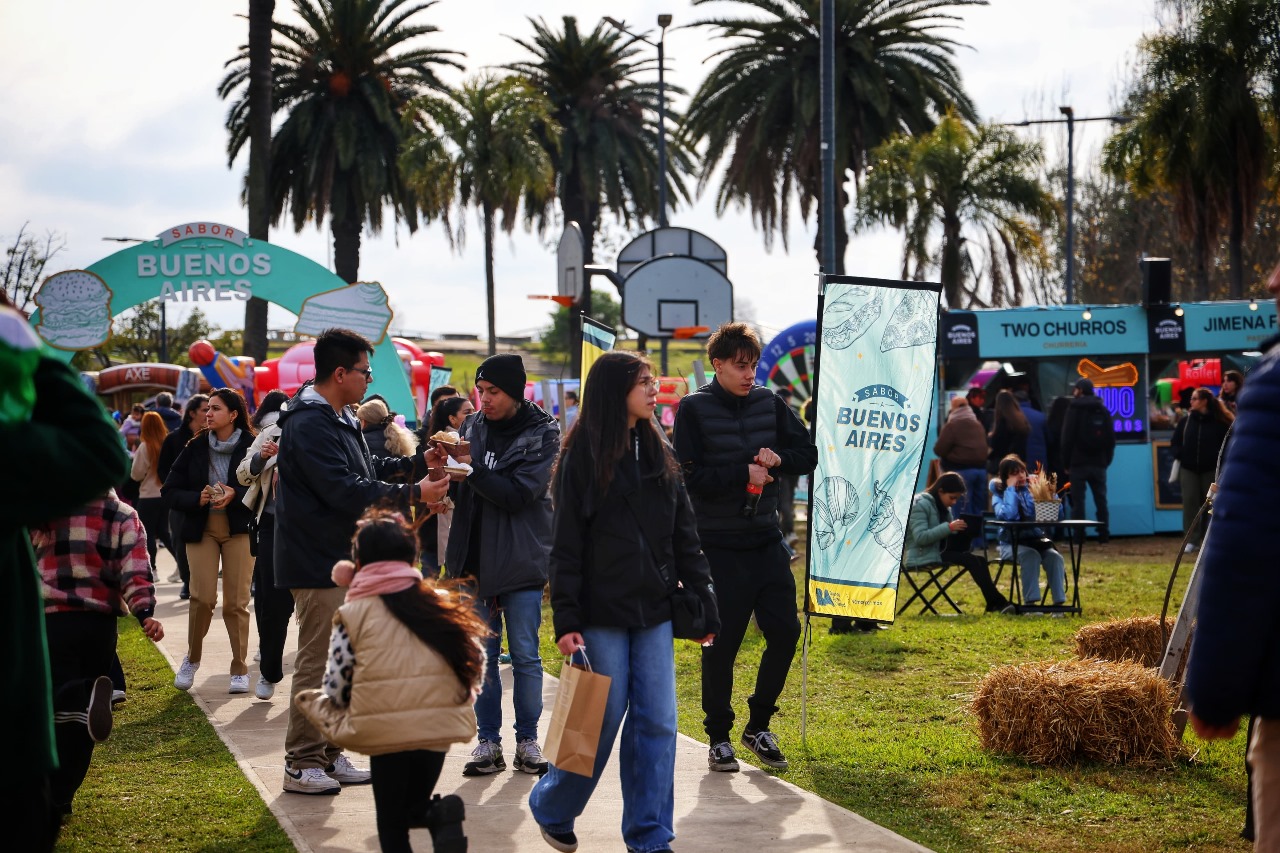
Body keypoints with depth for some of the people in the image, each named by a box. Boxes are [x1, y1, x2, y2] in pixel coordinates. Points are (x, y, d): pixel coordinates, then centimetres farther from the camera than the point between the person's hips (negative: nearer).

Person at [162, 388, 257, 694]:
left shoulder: (251, 447, -4)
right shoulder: (196, 447, 2)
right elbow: (170, 491, 4)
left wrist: (235, 495, -21)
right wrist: (198, 498, -13)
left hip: (239, 528, -1)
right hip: (201, 529, 1)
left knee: (236, 602, -3)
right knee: (203, 596, -10)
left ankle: (240, 669, 11)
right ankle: (192, 658, 14)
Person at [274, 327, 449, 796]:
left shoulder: (339, 419, 15)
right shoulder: (308, 424, -20)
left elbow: (365, 468, 21)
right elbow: (345, 489, -26)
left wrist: (414, 461, 8)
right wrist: (412, 493, -23)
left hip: (341, 559, 11)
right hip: (317, 563, -11)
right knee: (316, 662, -5)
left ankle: (328, 755, 24)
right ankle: (302, 764, 2)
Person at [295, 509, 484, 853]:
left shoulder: (352, 616, 1)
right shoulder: (445, 604, 10)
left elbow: (335, 689, 1)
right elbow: (476, 664, 11)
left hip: (385, 731, -3)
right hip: (440, 727, 3)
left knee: (392, 825, 14)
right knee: (414, 808, 24)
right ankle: (439, 816, -8)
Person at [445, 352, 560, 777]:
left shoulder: (543, 432, -8)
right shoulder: (473, 426, 5)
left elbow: (518, 494, -17)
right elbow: (460, 487, 10)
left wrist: (472, 469, -23)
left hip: (521, 562, -4)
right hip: (476, 558, 4)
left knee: (525, 655, 3)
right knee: (482, 654, 7)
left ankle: (527, 740, 14)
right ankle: (488, 742, 14)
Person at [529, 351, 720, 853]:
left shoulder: (659, 455, 10)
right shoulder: (583, 458, -5)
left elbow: (685, 537, 11)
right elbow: (566, 546, -7)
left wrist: (704, 603, 7)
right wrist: (566, 621, -12)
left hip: (654, 610, 5)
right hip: (602, 613, -5)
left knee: (657, 722, 2)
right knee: (602, 720, 0)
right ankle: (551, 808, 23)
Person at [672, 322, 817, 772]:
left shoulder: (769, 403, 6)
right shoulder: (694, 409, -7)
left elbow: (808, 455, 9)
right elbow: (690, 476, -14)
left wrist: (778, 458, -10)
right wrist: (744, 473, -16)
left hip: (767, 540, 5)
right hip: (720, 545, -5)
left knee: (784, 631, 3)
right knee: (723, 641, 0)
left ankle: (759, 725, 20)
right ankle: (718, 736, 14)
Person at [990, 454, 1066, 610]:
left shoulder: (1031, 490, 10)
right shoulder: (999, 494, 2)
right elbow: (1007, 515, -22)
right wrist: (1011, 489, -14)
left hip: (1036, 540, 3)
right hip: (1011, 543, -3)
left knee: (1055, 556, -26)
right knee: (1031, 555, -34)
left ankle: (1059, 602, -27)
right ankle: (1030, 602, -35)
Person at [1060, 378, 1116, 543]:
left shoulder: (1074, 408, -4)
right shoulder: (1103, 410, 10)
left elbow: (1067, 438, -8)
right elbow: (1111, 438, 8)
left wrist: (1066, 463, -3)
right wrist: (1107, 460, 9)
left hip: (1078, 462, -4)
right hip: (1098, 463, 4)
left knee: (1078, 500, -3)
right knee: (1101, 500, 7)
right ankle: (1103, 535, 4)